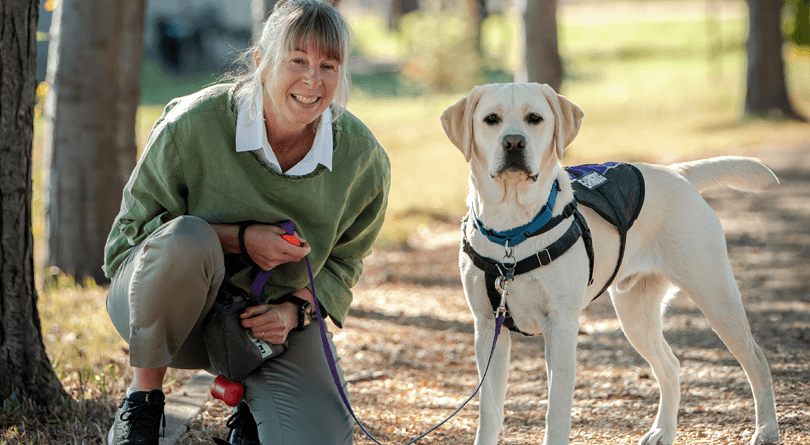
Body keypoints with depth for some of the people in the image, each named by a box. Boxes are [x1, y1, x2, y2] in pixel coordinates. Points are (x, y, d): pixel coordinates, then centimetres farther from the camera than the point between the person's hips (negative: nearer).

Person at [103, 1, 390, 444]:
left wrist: (294, 309, -15)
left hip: (272, 321, 2)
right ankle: (143, 396, -14)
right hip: (171, 307, -2)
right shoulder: (194, 124, -21)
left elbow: (343, 260, 6)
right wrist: (238, 238, -24)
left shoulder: (364, 159, -10)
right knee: (186, 239, -38)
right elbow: (133, 225, -11)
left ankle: (251, 405, 16)